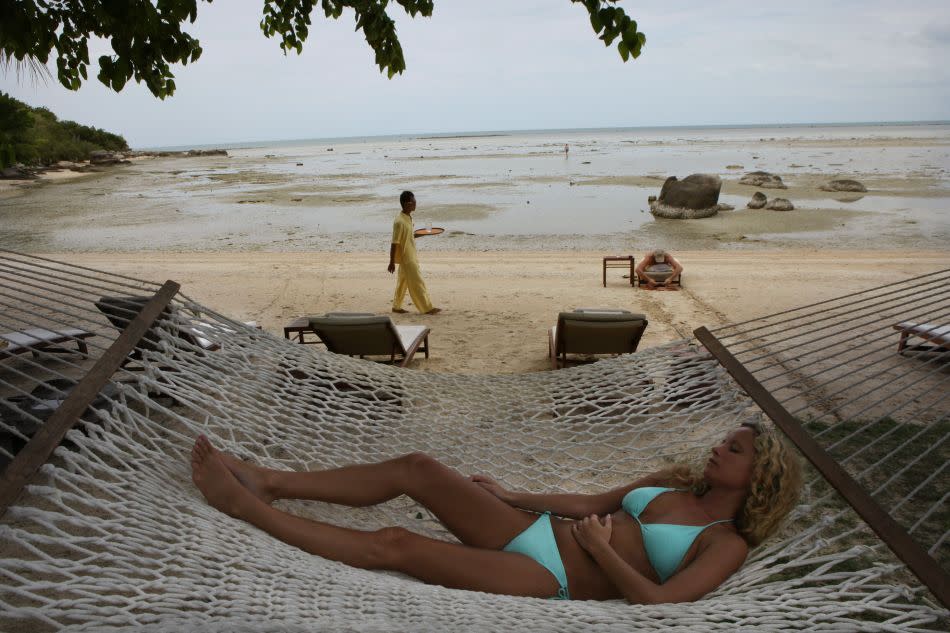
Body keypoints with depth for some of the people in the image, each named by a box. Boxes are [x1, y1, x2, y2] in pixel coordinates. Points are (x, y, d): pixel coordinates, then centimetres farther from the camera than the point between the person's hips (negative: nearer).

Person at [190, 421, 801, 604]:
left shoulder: (728, 543, -1)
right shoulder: (673, 485, 18)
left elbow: (658, 601, -15)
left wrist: (600, 547, -10)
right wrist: (509, 495, 16)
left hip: (548, 578, -6)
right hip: (534, 530, 6)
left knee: (394, 544, -19)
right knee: (418, 466, -12)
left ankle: (244, 506, -8)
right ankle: (266, 481, -3)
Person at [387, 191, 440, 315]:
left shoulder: (408, 218, 6)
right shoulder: (399, 222, -22)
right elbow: (394, 243, -20)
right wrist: (391, 262, -18)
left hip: (410, 256, 9)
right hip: (406, 258, -9)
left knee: (403, 281, 16)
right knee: (417, 282, -4)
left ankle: (396, 306, 26)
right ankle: (427, 308, 1)